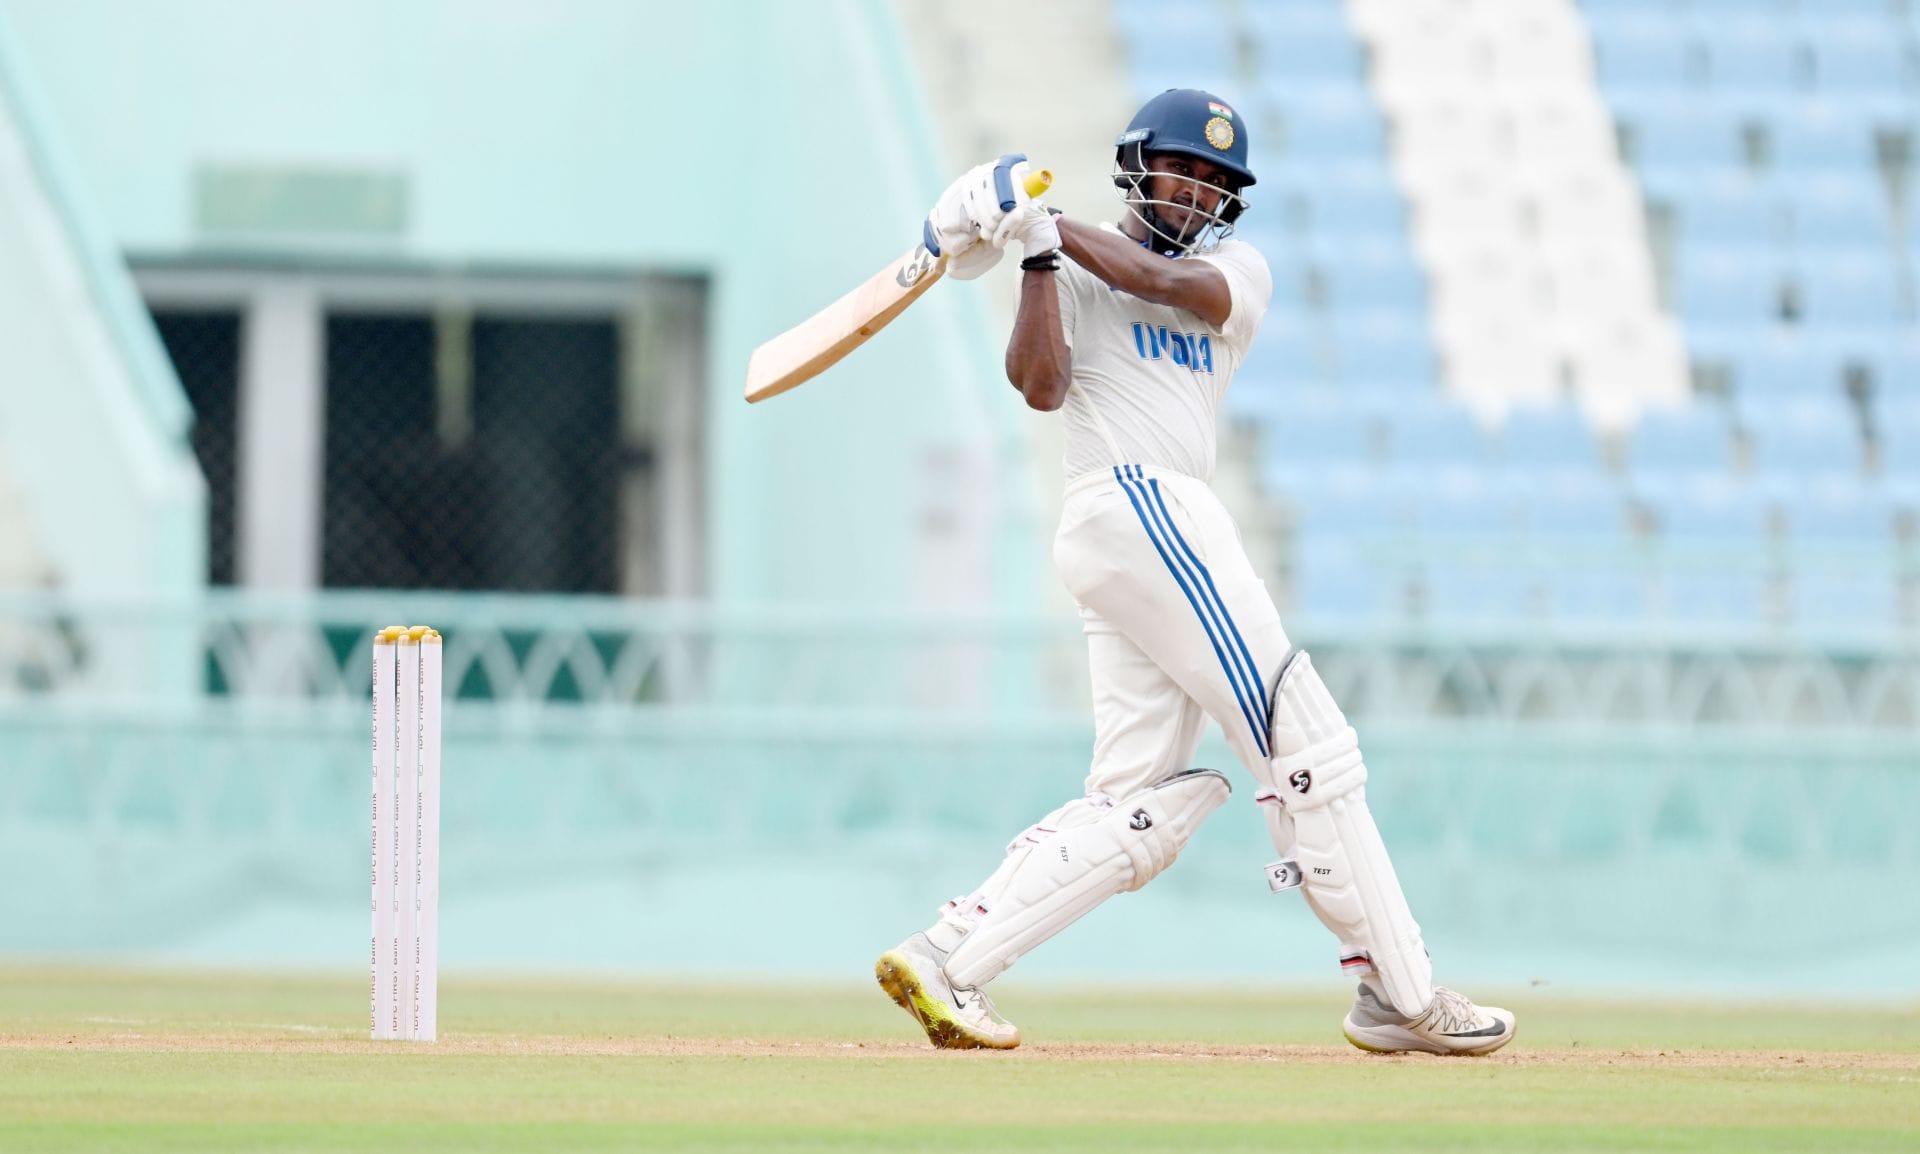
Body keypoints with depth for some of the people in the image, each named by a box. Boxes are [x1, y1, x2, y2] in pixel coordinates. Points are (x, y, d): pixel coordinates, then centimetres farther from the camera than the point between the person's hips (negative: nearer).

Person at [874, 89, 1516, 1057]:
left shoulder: (1237, 270, 21)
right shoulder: (1074, 276, 7)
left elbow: (1174, 283, -1)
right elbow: (1041, 386, -9)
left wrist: (1059, 229, -5)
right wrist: (1039, 256, -14)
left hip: (1169, 529, 7)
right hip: (1134, 504, -7)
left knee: (1141, 808, 0)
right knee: (1308, 749, -8)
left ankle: (946, 959, -4)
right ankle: (1402, 996, -7)